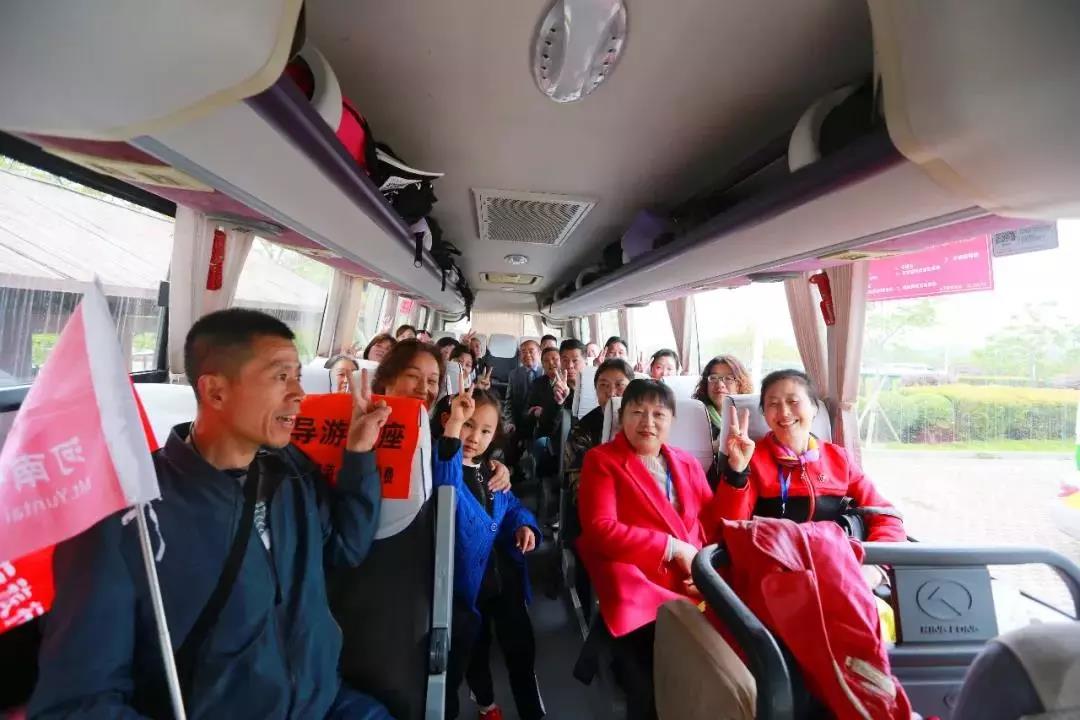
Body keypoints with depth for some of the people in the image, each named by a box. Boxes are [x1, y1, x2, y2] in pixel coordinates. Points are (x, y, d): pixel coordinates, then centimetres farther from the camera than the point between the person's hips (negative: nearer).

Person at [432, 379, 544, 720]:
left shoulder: (491, 470, 5)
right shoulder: (441, 461, -17)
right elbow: (444, 484, -42)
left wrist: (524, 524, -6)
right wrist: (453, 427, -51)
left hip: (503, 573, 5)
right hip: (467, 577, -5)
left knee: (521, 646, 17)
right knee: (470, 649, 19)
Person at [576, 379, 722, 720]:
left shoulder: (687, 463, 17)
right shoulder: (601, 460, 0)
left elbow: (713, 523, 12)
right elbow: (601, 530, -11)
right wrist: (673, 548, -11)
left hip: (694, 584, 5)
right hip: (638, 583, -5)